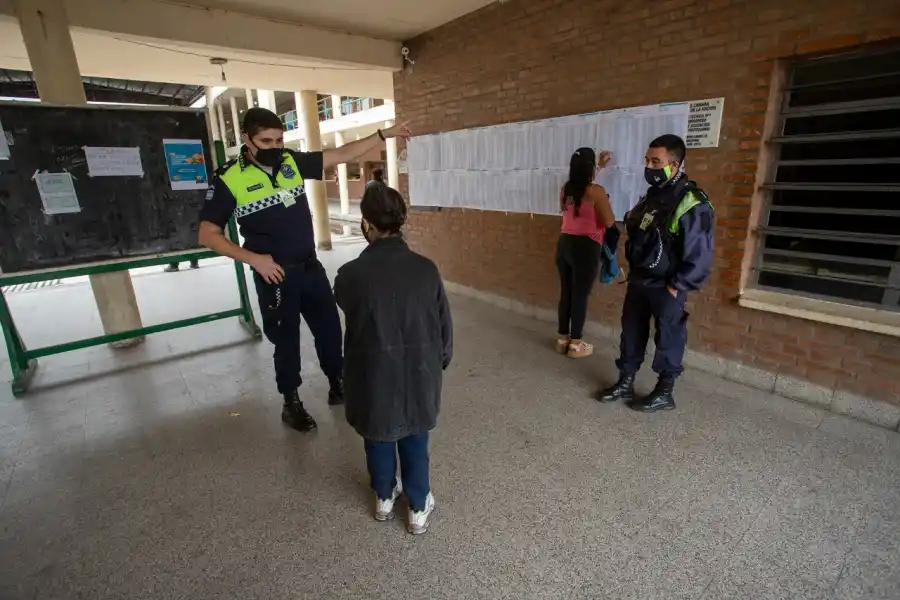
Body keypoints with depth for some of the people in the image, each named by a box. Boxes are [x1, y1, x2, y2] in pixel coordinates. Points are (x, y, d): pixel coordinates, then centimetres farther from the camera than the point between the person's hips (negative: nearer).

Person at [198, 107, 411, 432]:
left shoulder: (292, 161, 0)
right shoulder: (229, 179, -11)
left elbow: (341, 154, 3)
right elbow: (208, 234, -8)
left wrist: (383, 134, -1)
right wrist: (253, 258, -18)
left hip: (311, 267, 4)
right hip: (274, 275, -4)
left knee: (329, 328, 14)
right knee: (286, 340, 9)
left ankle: (338, 386, 37)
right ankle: (291, 404, 31)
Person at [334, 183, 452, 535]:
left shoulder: (351, 274, -17)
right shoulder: (425, 268, -13)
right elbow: (444, 324, -4)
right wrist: (442, 360, 13)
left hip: (373, 375, 0)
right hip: (419, 371, 1)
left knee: (378, 438, 24)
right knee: (415, 440, 21)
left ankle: (384, 498, 45)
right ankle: (419, 508, 37)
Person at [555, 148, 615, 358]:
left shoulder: (566, 188, 6)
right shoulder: (596, 191, -15)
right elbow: (609, 222, -11)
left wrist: (601, 165, 39)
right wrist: (604, 200, 7)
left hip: (564, 243, 7)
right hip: (585, 247, -7)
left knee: (566, 292, 13)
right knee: (580, 295, 2)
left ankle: (562, 338, 23)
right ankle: (575, 344, 12)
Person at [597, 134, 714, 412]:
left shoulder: (692, 203, -17)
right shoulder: (652, 196, 10)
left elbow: (700, 254, -18)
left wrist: (677, 287, -16)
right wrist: (633, 272, 9)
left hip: (665, 288, -8)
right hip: (638, 281, 8)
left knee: (668, 340, 6)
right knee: (631, 333, 13)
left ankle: (664, 393, 21)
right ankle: (625, 383, 27)